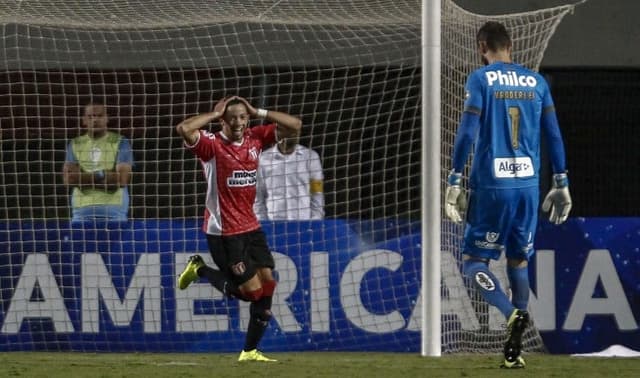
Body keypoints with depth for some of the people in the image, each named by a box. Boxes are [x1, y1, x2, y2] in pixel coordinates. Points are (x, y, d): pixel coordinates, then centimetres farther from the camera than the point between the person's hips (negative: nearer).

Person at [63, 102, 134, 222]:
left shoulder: (120, 143, 4)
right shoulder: (74, 145, 13)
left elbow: (122, 179, -8)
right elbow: (68, 178, -1)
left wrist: (83, 177, -6)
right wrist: (101, 174, -7)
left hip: (114, 208, -2)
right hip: (82, 208, 2)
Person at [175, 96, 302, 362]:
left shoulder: (255, 139, 3)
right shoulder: (212, 145, -14)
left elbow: (294, 125, 4)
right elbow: (184, 129, -32)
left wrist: (258, 113, -4)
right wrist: (215, 114, -19)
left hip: (251, 227, 6)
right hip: (223, 232, -6)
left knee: (267, 284, 1)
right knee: (252, 290, -7)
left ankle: (250, 350, 11)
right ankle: (200, 270, 16)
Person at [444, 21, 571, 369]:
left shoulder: (480, 79, -3)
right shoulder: (536, 82, 10)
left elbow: (467, 132, -10)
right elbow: (554, 135, 10)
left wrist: (454, 180, -7)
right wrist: (561, 183, 16)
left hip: (491, 186, -4)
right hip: (528, 184, 4)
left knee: (474, 262, 3)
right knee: (519, 262, 15)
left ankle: (512, 314, -24)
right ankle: (514, 351, 12)